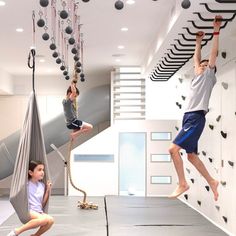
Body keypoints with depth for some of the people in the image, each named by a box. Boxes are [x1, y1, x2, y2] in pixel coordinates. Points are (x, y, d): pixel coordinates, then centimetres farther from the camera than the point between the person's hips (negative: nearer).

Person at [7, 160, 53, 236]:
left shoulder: (42, 185, 12)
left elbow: (43, 204, 13)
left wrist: (48, 190, 6)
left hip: (38, 212, 5)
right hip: (28, 211, -5)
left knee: (51, 220, -26)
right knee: (46, 219, -32)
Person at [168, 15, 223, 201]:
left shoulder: (208, 77, 4)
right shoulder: (198, 78, 22)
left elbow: (214, 54, 0)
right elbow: (196, 59, 33)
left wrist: (216, 31, 1)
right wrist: (199, 42, 36)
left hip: (196, 118, -9)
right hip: (188, 117, 9)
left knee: (174, 149, -17)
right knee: (191, 155, 10)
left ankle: (183, 184, -10)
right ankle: (212, 182, 20)